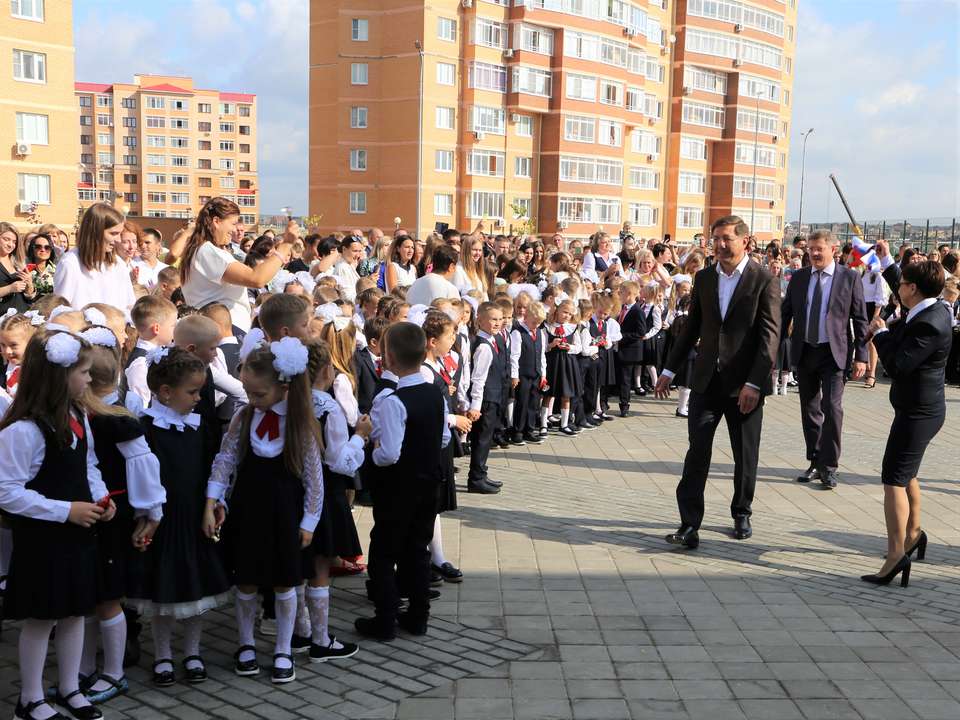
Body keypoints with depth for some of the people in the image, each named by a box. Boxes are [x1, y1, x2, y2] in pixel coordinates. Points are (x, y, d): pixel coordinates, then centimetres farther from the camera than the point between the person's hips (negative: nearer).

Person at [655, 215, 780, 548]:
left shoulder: (764, 281, -5)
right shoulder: (704, 279, 9)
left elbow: (770, 336, -10)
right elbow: (691, 327, 15)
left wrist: (754, 383, -17)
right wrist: (669, 370, 14)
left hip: (745, 383, -3)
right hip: (707, 380, 3)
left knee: (746, 456, 11)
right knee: (697, 453, -5)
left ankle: (741, 514, 30)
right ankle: (689, 525, -4)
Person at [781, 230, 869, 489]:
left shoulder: (850, 277, -2)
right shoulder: (799, 277, 6)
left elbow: (860, 319, -2)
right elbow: (785, 313, 10)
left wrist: (861, 356, -6)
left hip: (834, 353, -4)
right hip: (804, 351, 4)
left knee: (832, 407, -11)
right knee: (809, 409, 10)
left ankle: (829, 467, 0)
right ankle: (815, 462, 22)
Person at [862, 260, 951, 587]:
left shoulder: (930, 324, -26)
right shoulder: (934, 310, 5)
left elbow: (897, 364, -26)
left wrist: (881, 334, -13)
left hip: (918, 411, -11)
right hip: (919, 408, 11)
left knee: (894, 478, -9)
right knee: (906, 473, 25)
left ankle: (896, 554, -9)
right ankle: (913, 532, 41)